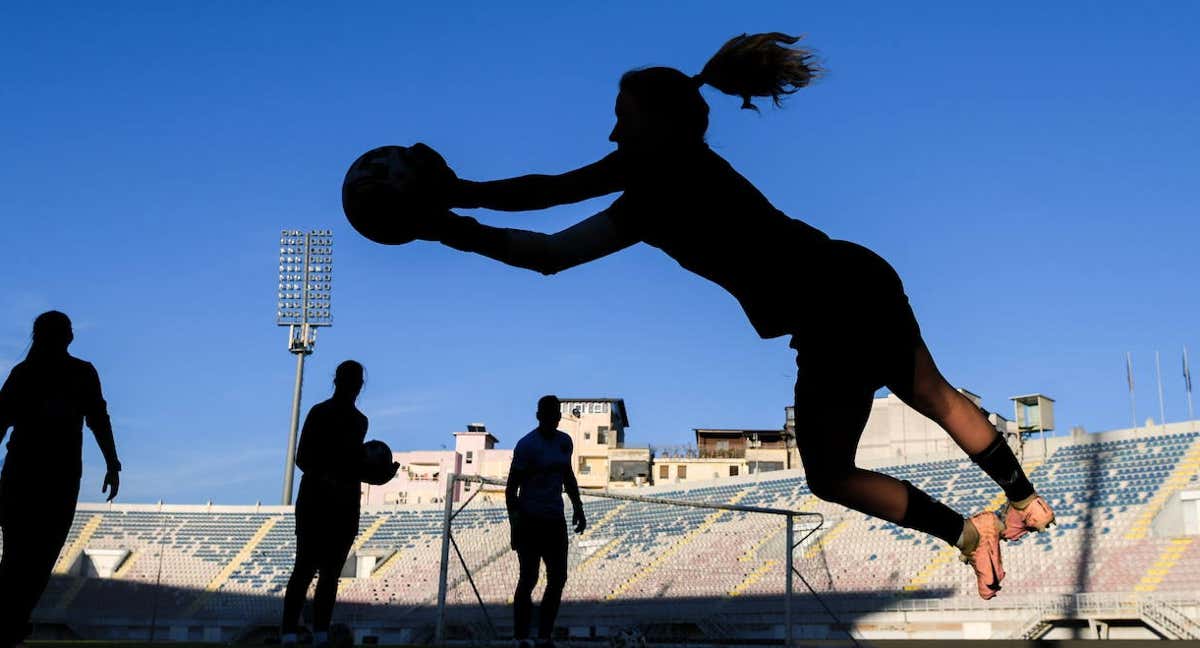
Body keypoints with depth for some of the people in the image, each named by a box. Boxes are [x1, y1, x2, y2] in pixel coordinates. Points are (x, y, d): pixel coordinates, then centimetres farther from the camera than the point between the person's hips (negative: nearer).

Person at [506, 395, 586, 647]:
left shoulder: (564, 441, 9)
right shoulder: (526, 445, -11)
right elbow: (512, 486, -11)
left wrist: (578, 507, 13)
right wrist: (514, 523, -17)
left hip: (555, 520, 6)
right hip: (530, 520, -6)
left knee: (558, 578, 5)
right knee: (528, 579, -3)